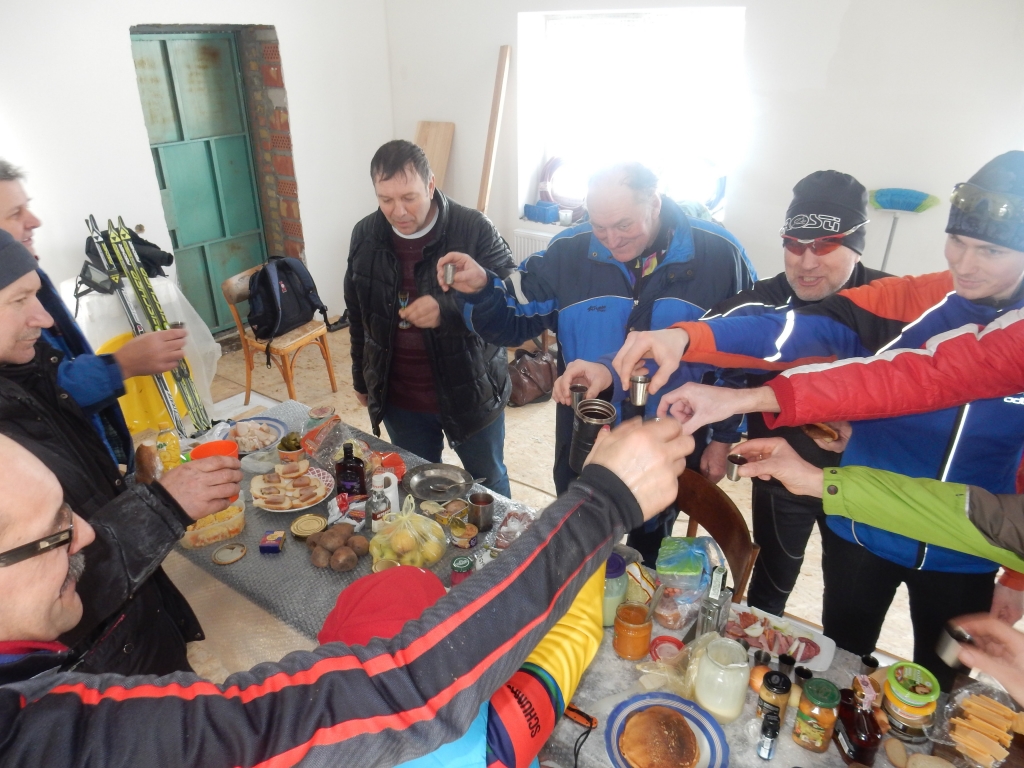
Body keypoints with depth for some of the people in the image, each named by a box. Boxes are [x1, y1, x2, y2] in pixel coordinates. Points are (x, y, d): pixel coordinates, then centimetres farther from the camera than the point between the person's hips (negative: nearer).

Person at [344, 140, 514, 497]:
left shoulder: (474, 228, -17)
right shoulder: (365, 235, -1)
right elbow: (358, 314, 11)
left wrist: (447, 310, -34)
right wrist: (362, 379, 18)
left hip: (470, 392, -3)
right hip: (399, 400, 4)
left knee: (488, 484, 17)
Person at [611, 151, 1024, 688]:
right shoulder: (904, 303, -14)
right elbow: (802, 333, -32)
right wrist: (685, 336, -48)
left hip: (963, 561, 1)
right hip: (864, 536, -1)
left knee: (939, 689, 22)